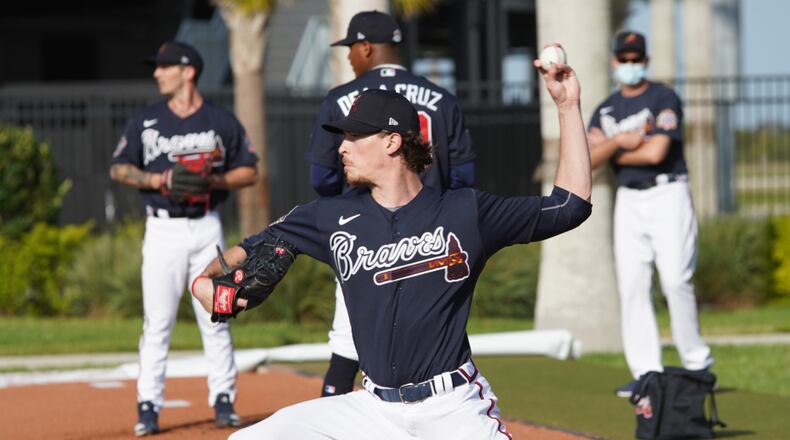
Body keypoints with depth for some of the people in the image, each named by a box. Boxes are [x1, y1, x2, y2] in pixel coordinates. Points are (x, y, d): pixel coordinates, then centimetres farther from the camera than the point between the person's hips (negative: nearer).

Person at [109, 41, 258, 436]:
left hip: (207, 228, 0)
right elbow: (119, 169, 5)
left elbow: (249, 172, 7)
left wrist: (212, 180, -12)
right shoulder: (145, 121, 6)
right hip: (163, 229, 0)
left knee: (215, 318, 1)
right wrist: (162, 179, -11)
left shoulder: (222, 122, 4)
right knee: (157, 321, -3)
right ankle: (148, 407, -1)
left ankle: (223, 401, 8)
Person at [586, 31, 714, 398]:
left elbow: (656, 152, -15)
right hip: (628, 202, 5)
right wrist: (617, 141, -16)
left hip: (668, 195, -5)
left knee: (675, 279, -14)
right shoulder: (606, 111, 14)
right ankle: (645, 372, 0)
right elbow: (588, 159, 1)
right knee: (631, 284, -2)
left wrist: (615, 155, -1)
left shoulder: (664, 99, -3)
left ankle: (696, 361, -3)